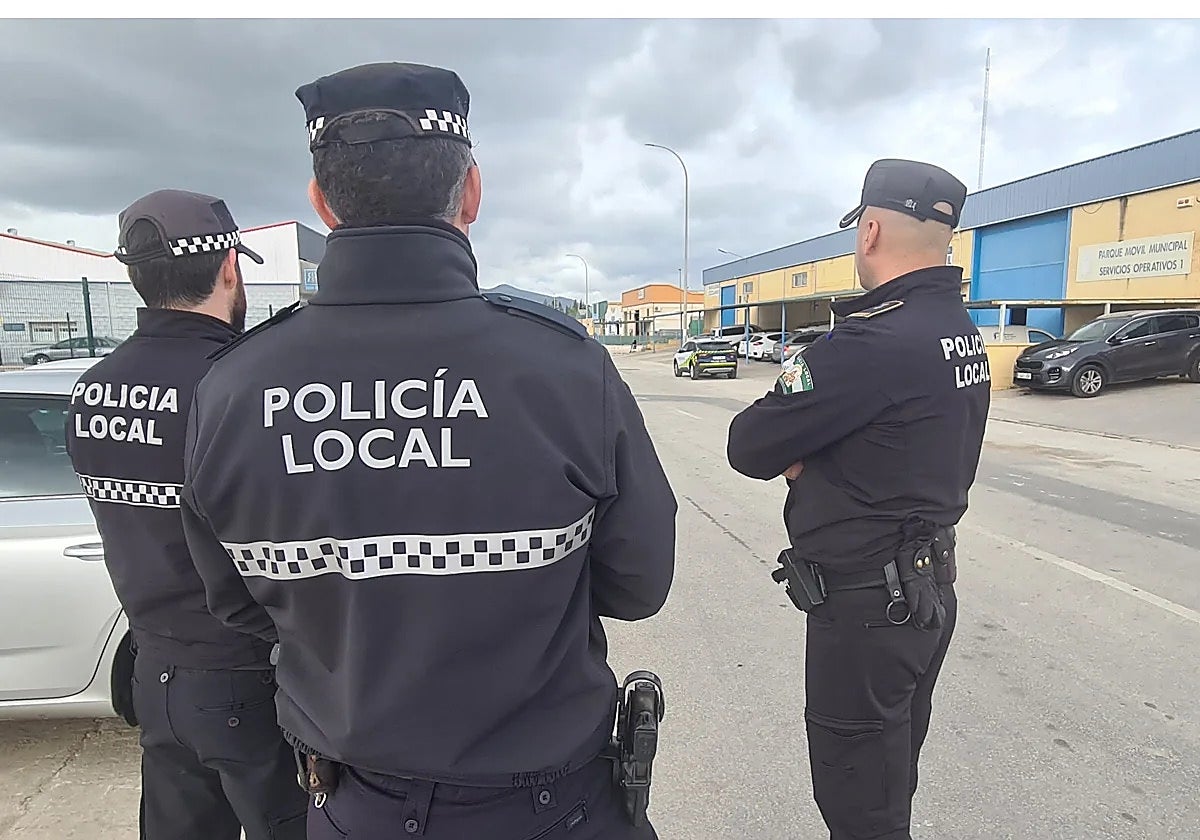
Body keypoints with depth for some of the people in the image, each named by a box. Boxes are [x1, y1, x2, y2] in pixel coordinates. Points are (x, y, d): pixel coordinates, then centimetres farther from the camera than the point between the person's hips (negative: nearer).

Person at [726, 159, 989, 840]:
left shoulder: (875, 340, -26)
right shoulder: (963, 331, 5)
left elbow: (749, 447, -22)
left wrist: (791, 448, -2)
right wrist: (811, 455, -7)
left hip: (866, 606, -9)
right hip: (931, 588, 9)